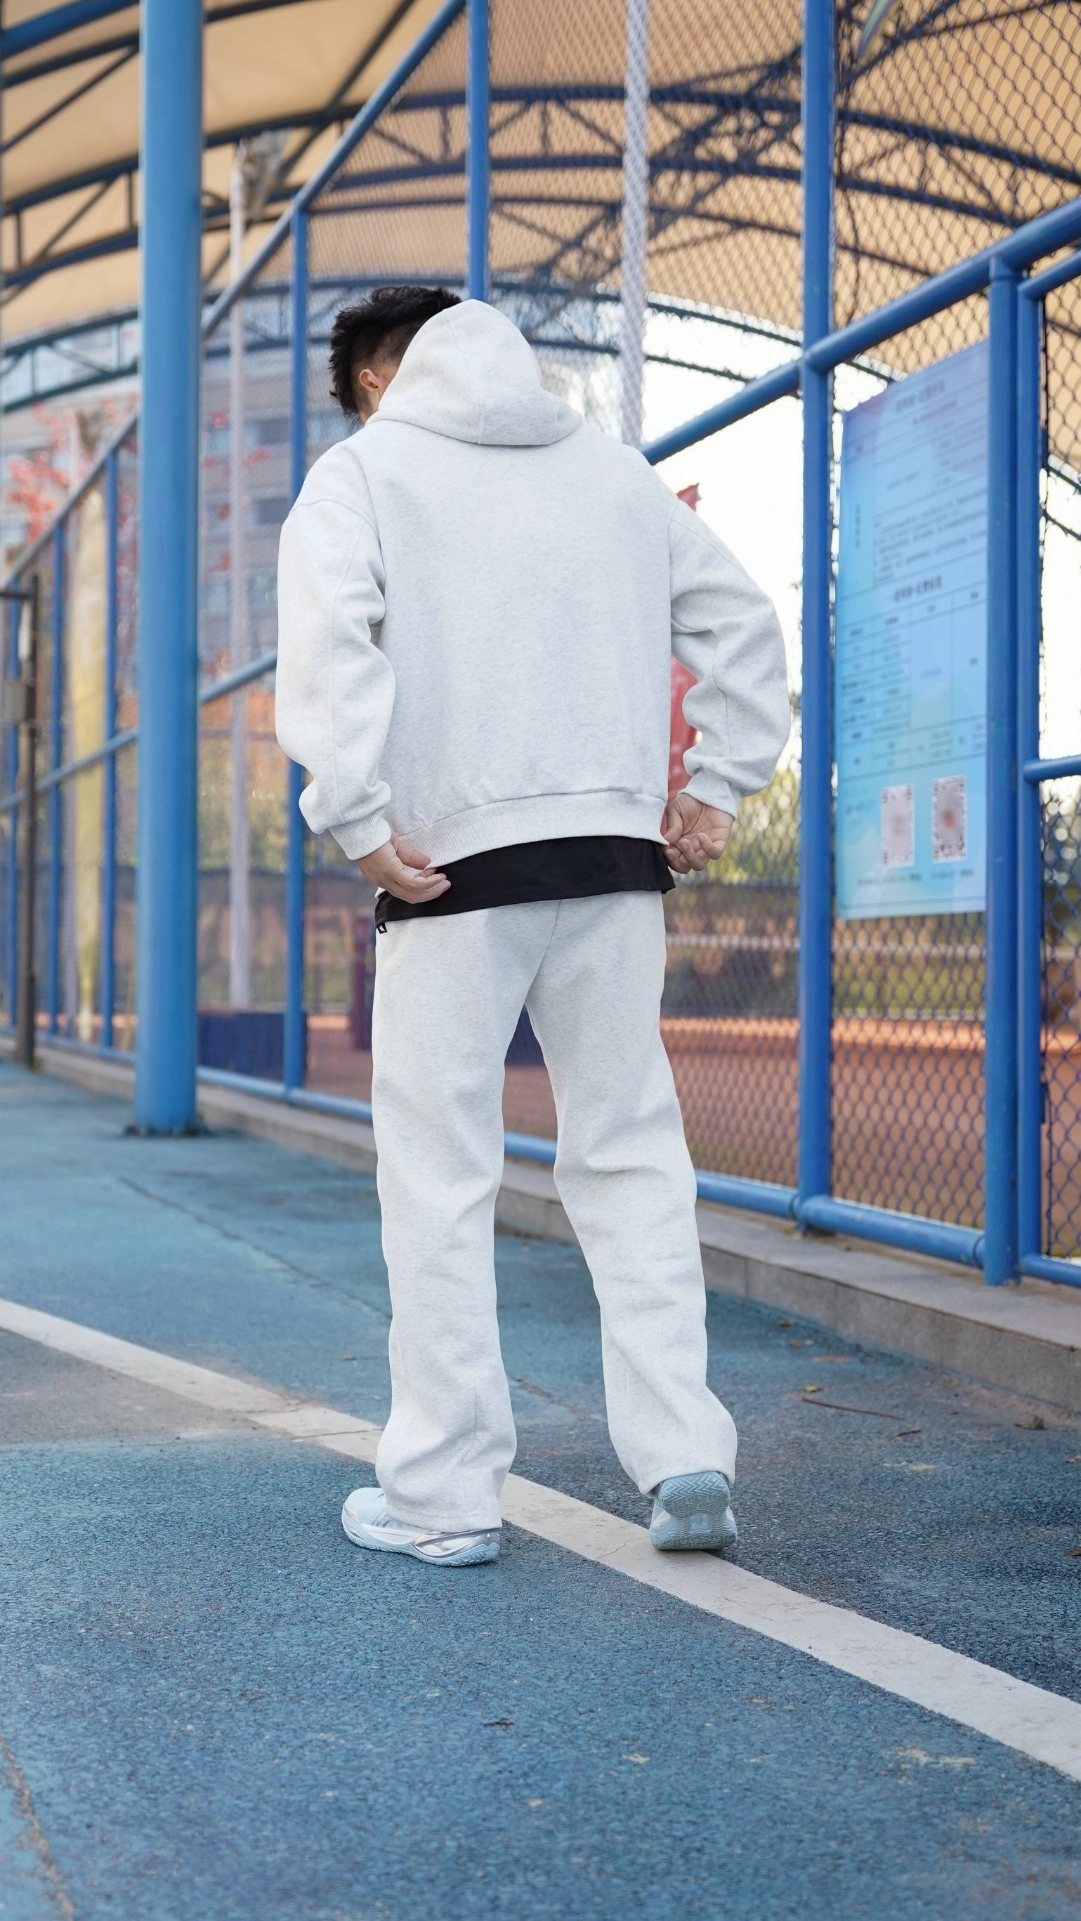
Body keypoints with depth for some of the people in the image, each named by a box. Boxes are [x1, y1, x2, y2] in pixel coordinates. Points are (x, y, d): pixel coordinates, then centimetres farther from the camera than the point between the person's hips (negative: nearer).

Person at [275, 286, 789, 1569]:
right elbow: (742, 623, 16)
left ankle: (442, 1496, 6)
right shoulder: (612, 468, 19)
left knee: (441, 1180, 2)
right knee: (631, 1155, 10)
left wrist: (357, 821, -13)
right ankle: (684, 1459, 3)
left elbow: (328, 637, -13)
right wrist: (714, 789, 14)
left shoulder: (363, 468, 5)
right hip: (614, 854, 4)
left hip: (454, 866, -4)